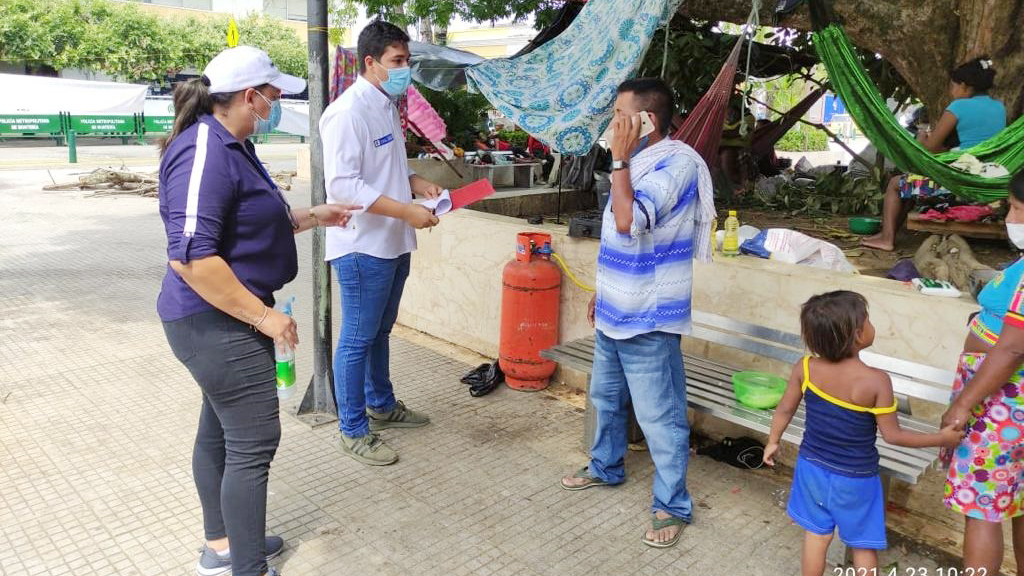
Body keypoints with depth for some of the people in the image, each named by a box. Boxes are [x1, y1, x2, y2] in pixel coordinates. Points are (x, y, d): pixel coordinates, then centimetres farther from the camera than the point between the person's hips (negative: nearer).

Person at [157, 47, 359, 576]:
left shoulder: (231, 146, 11)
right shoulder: (204, 153, -22)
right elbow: (191, 257, -28)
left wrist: (312, 217, 14)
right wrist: (264, 316, -24)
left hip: (223, 319, 11)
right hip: (219, 321, -11)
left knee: (220, 429, 19)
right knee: (254, 441, -4)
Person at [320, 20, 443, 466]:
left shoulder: (388, 106, 12)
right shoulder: (348, 112, -17)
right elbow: (342, 184, -24)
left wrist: (420, 184, 4)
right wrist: (406, 210, -26)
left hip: (393, 244, 9)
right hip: (363, 247, -9)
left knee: (380, 332, 22)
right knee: (357, 340, 2)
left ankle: (381, 405, 38)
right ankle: (353, 431, 15)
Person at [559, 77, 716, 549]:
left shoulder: (676, 163, -19)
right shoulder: (639, 161, 10)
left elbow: (627, 222, -32)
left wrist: (620, 159, -23)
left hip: (648, 319, -9)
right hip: (615, 312, 10)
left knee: (659, 417, 2)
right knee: (605, 397, 23)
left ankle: (673, 506, 17)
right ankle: (605, 468, 44)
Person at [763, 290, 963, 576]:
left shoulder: (804, 368, -14)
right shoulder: (876, 380, -25)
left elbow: (784, 410, -1)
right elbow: (892, 435, -15)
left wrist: (773, 442, 16)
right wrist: (942, 437, -3)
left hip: (813, 467, 3)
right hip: (855, 478, -3)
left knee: (816, 536, 20)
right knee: (864, 547, 17)